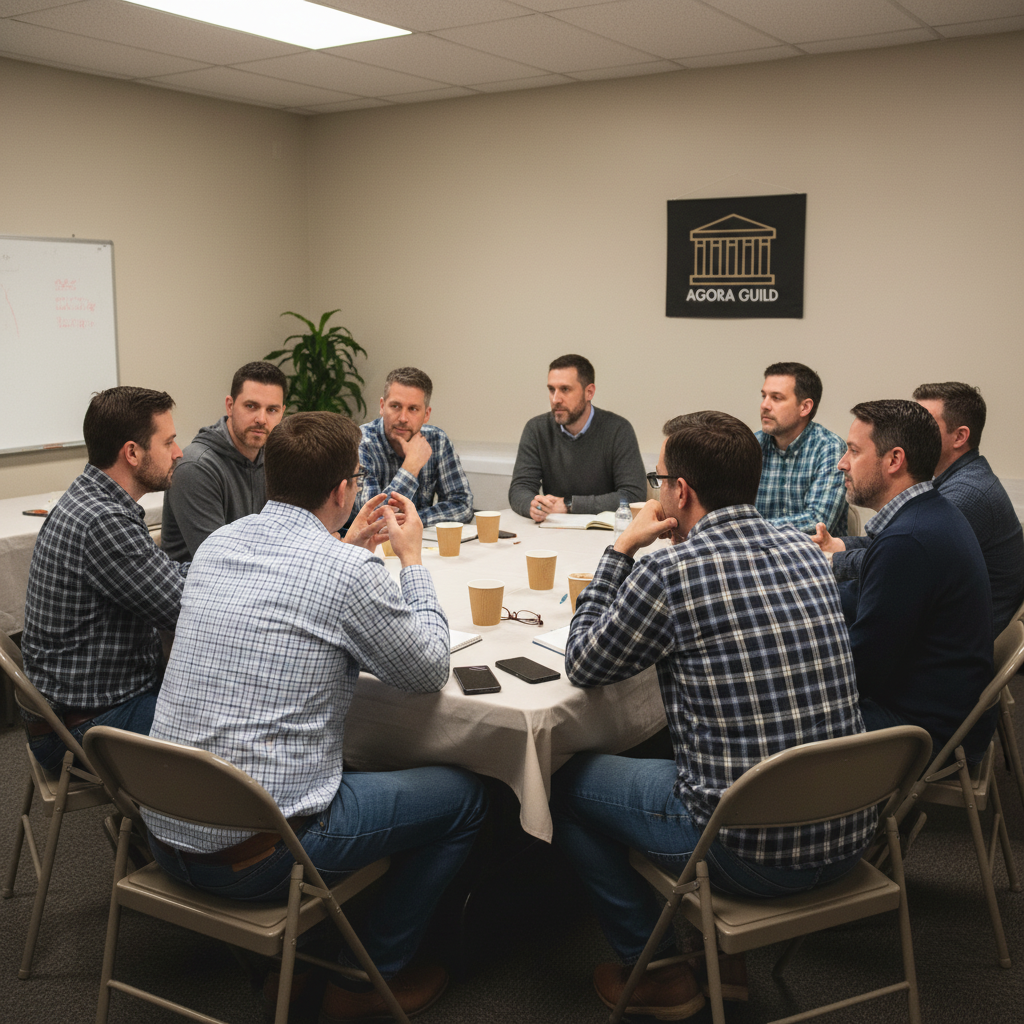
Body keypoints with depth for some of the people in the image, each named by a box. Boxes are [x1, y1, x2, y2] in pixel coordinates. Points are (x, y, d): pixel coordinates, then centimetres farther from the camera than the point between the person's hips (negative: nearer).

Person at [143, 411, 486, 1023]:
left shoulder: (220, 543, 5)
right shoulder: (349, 572, -18)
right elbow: (430, 672, -3)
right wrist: (411, 558, 6)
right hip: (254, 857, -8)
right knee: (464, 795, 10)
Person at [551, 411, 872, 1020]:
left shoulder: (671, 570, -17)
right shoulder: (805, 552, 2)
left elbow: (584, 666, -1)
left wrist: (622, 549, 5)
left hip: (751, 853, -7)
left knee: (566, 782, 14)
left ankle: (656, 970, 24)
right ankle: (726, 955, 35)